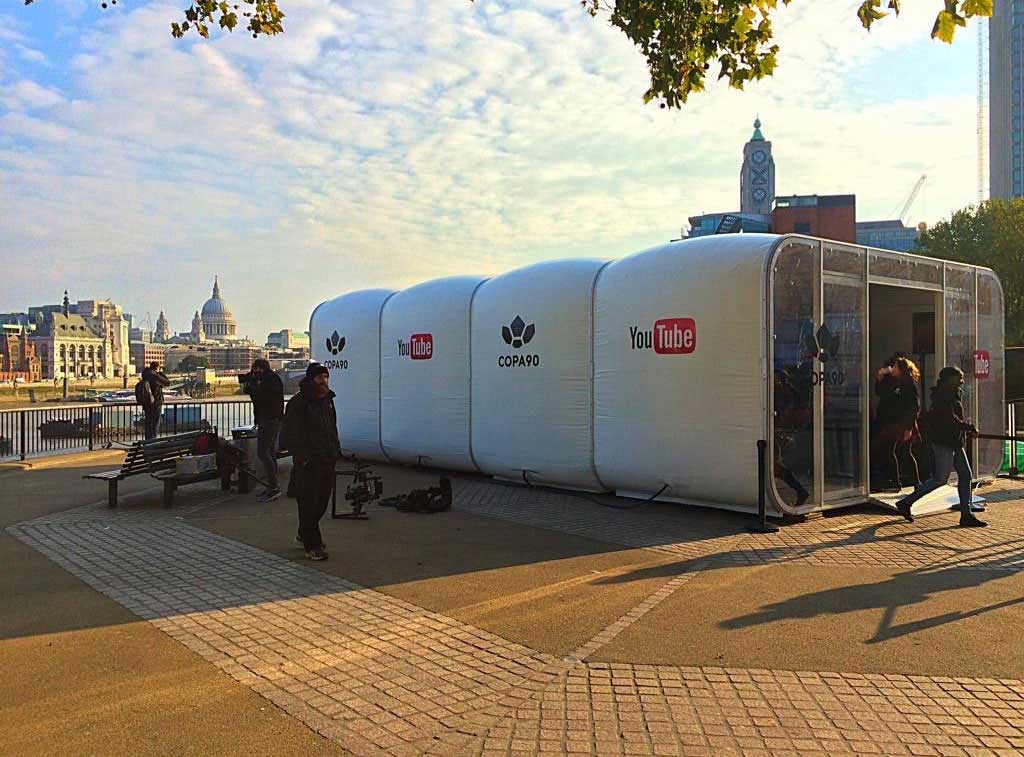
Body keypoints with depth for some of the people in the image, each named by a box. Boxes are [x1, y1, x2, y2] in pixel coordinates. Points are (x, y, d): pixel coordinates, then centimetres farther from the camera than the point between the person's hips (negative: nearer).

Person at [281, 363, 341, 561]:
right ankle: (312, 546, 6)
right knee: (308, 503, -2)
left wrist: (336, 450, 13)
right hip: (308, 463, -8)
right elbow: (290, 436, -13)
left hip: (328, 461, 8)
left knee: (323, 500, 15)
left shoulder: (327, 400, 13)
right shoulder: (298, 403, -11)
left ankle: (305, 534, 35)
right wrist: (303, 457, -18)